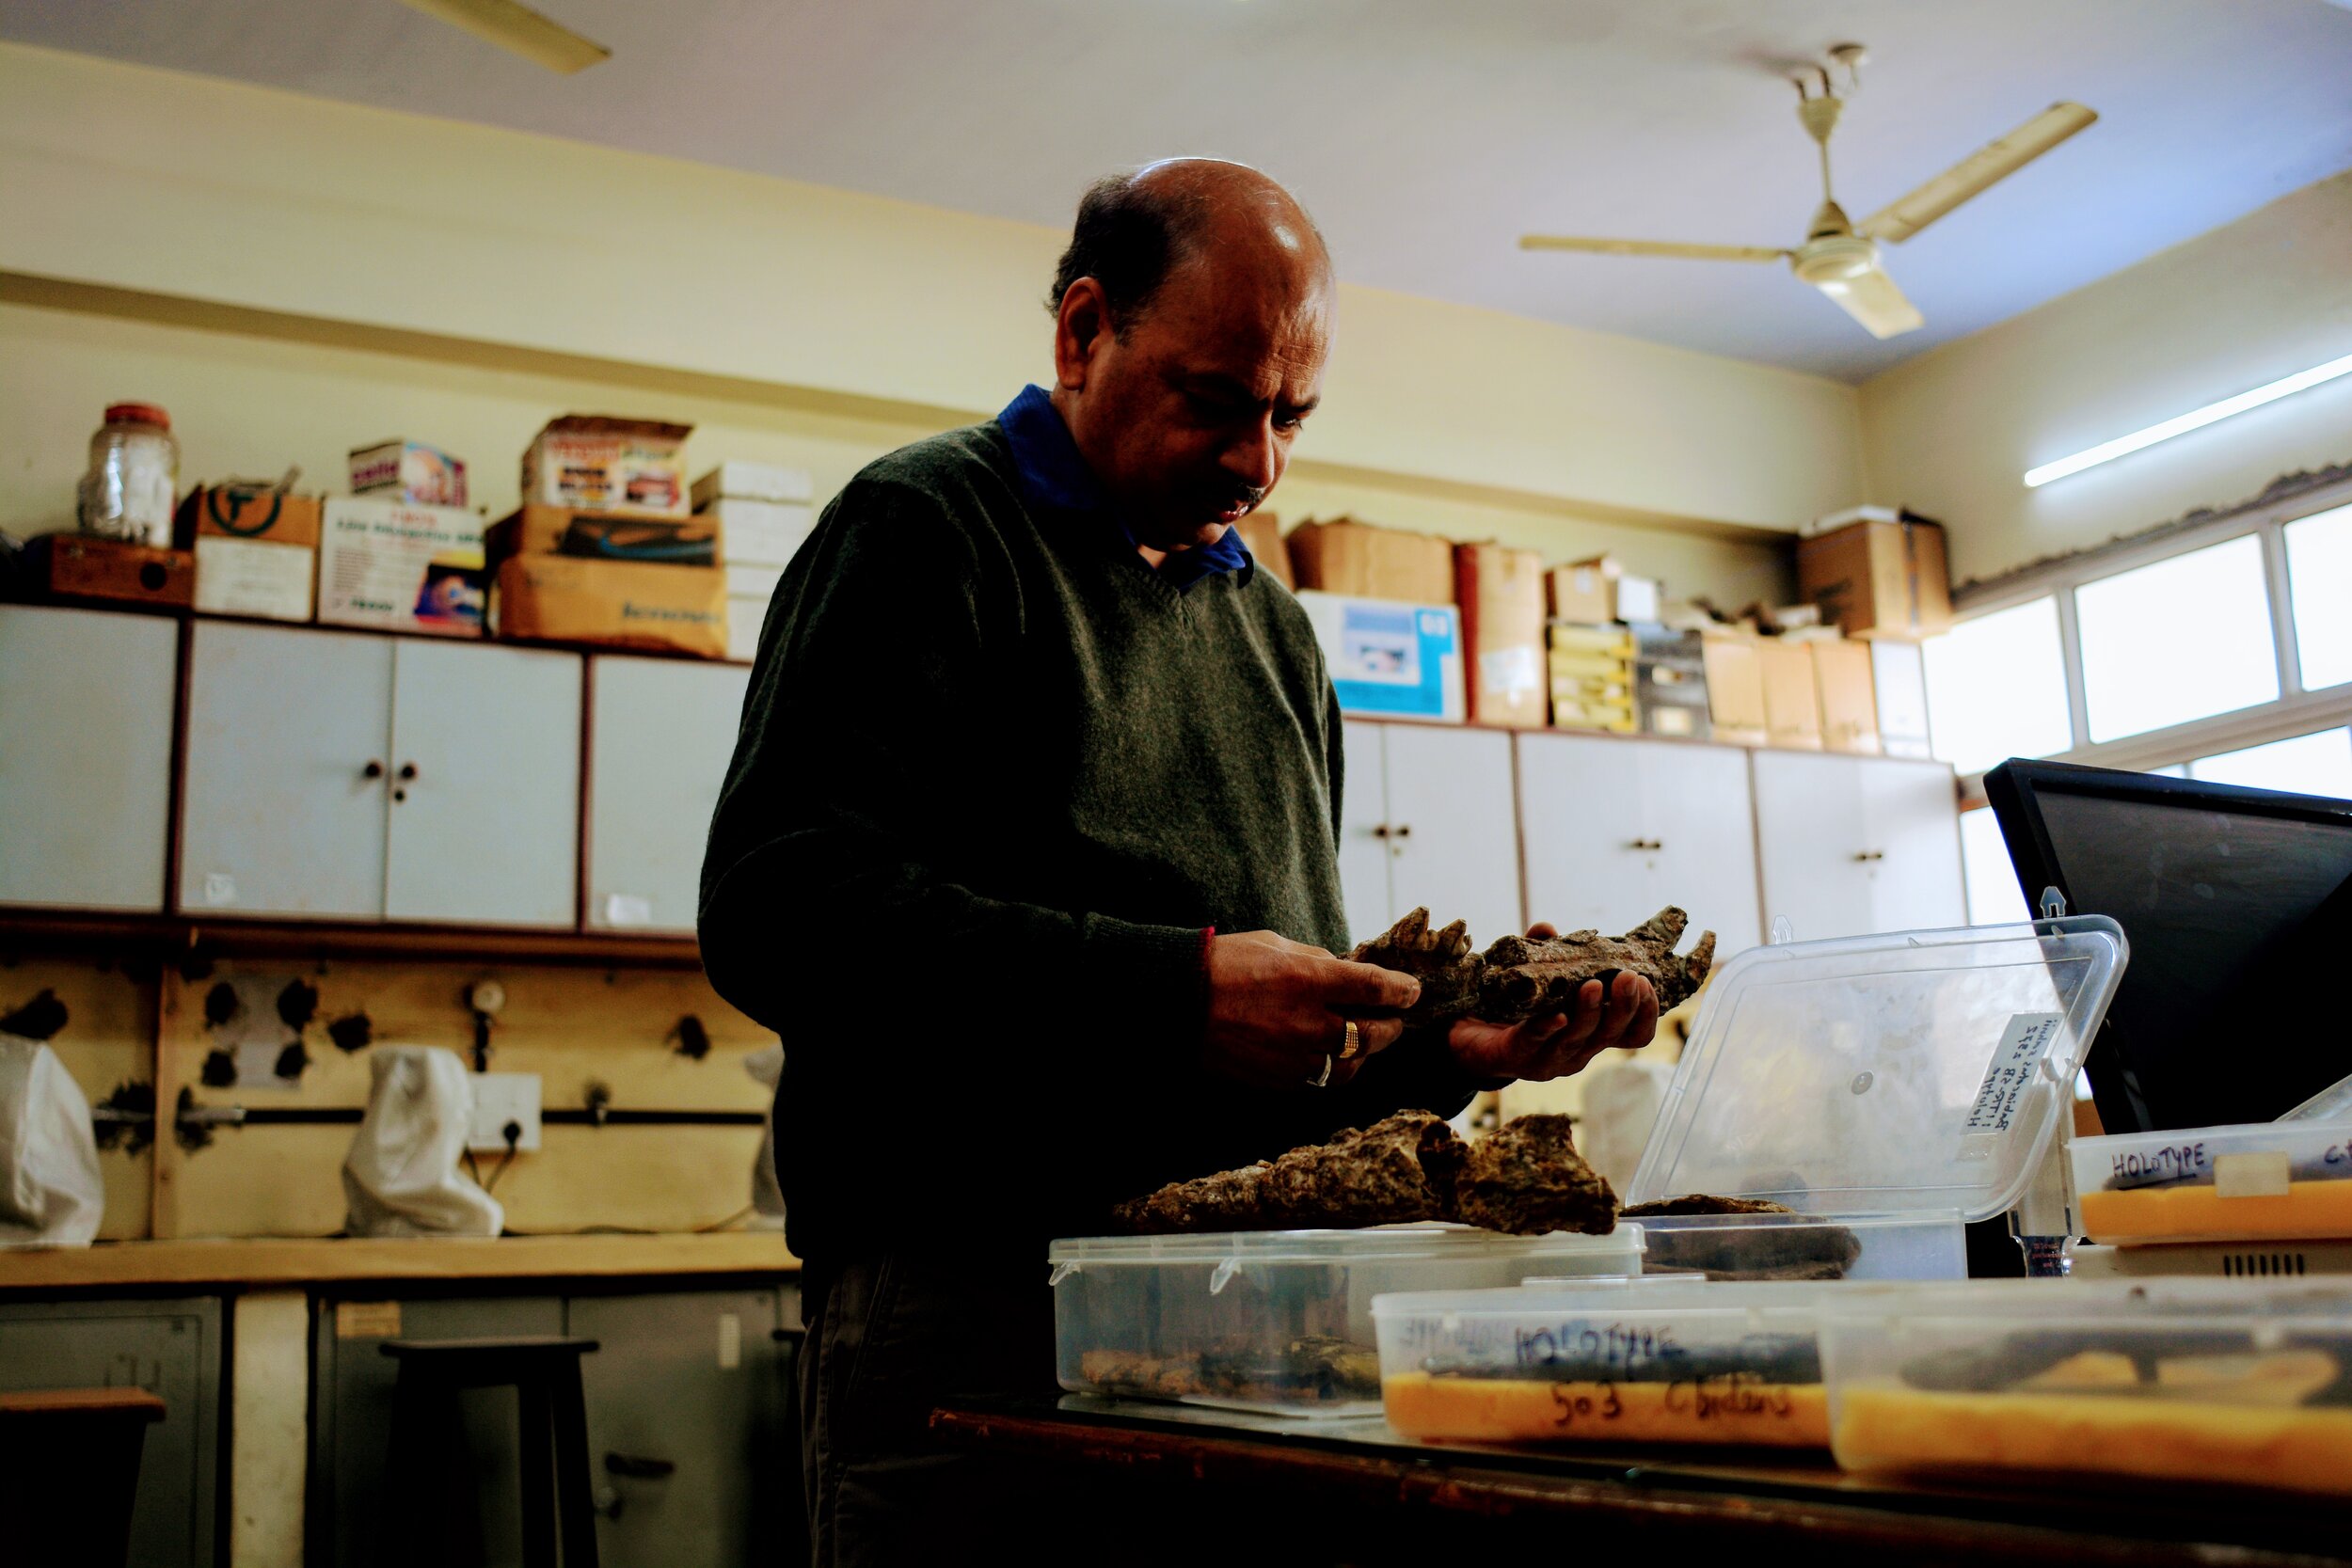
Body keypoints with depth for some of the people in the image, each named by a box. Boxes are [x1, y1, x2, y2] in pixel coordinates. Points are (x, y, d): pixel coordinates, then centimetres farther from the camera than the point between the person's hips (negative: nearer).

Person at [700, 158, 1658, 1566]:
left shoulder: (1274, 627, 20)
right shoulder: (927, 532, -3)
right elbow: (776, 909, -17)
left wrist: (1444, 1045, 2)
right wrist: (1173, 992, -23)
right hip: (971, 1306, -6)